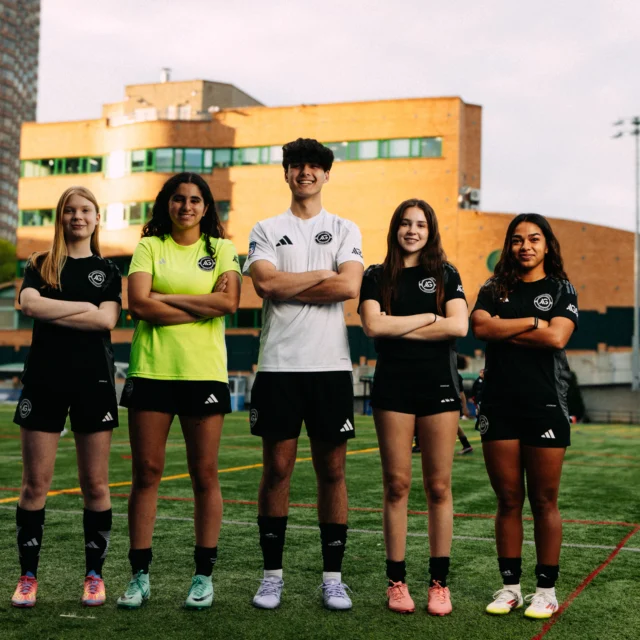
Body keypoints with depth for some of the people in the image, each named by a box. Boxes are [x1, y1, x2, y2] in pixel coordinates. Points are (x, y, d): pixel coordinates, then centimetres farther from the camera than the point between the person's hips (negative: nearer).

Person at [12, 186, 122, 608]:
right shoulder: (40, 265, 10)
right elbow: (29, 304, -11)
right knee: (35, 483, 0)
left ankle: (95, 575, 13)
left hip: (94, 381, 0)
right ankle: (28, 577, 11)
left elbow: (107, 320, -7)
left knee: (95, 484, 2)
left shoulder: (107, 270, 10)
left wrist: (51, 313, -8)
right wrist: (84, 307, -9)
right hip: (44, 379, 0)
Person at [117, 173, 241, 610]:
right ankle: (140, 576, 11)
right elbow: (139, 303, -6)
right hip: (151, 370, 1)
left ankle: (204, 575, 11)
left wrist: (166, 298, -7)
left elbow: (229, 301, -8)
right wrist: (203, 307, -7)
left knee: (205, 475, 2)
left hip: (204, 373, 0)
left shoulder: (221, 249, 9)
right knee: (146, 473, 2)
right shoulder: (149, 247, 9)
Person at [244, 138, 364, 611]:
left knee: (332, 470, 3)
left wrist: (287, 288, -6)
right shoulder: (266, 230, 11)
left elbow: (349, 286, -7)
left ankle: (333, 576, 12)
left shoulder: (346, 230, 10)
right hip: (279, 364, 0)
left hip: (331, 364, 0)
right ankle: (273, 574, 13)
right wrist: (322, 275, -4)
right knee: (277, 469, 2)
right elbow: (266, 283, -8)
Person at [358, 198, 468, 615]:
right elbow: (374, 326, -8)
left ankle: (439, 583, 9)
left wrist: (400, 329, -8)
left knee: (439, 487, 1)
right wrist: (429, 317, -6)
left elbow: (459, 327, -6)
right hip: (393, 387, 0)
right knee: (397, 485, 1)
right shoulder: (377, 277, 9)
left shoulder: (446, 274, 9)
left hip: (439, 385, 0)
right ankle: (397, 581, 9)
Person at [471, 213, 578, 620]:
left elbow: (556, 337, -12)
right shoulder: (494, 290, 11)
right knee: (508, 501, 7)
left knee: (544, 502, 3)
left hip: (545, 406, -2)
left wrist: (504, 328, -6)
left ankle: (546, 589, 12)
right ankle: (510, 586, 16)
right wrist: (532, 322, -10)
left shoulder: (561, 289, 5)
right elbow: (480, 327, -8)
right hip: (500, 406, 2)